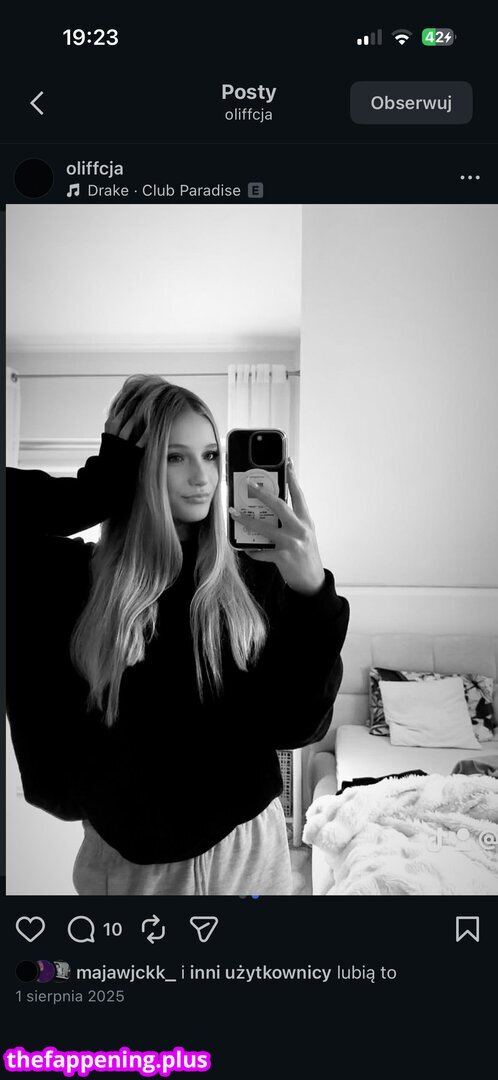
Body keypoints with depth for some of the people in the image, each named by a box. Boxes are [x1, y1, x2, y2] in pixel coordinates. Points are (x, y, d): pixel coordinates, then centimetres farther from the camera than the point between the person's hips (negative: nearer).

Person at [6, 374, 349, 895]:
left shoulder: (257, 577, -10)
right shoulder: (78, 579, -10)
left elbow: (295, 726, -14)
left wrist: (313, 595, -28)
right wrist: (107, 484, -19)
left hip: (247, 848, 1)